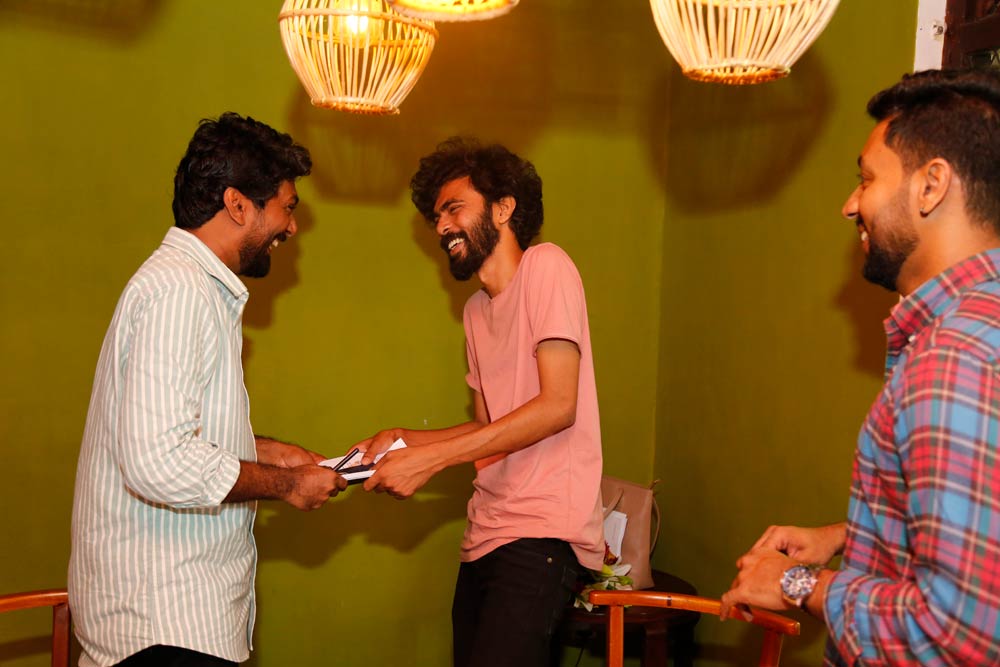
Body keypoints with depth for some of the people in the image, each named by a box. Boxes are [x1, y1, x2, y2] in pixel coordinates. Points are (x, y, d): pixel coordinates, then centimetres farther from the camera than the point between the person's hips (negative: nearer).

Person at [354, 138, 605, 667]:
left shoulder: (546, 267, -6)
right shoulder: (476, 310, 20)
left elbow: (557, 407, -15)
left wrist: (429, 459, -15)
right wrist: (403, 439, 6)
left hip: (541, 534, -8)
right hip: (485, 535, 8)